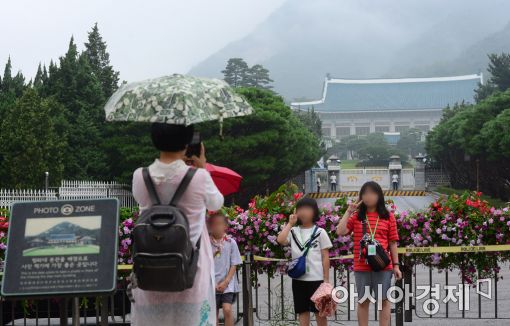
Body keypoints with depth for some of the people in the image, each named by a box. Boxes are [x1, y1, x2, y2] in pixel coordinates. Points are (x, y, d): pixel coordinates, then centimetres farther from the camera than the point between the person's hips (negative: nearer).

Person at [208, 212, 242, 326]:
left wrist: (226, 282, -10)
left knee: (227, 309, -18)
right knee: (213, 313, 6)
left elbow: (234, 265, -2)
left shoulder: (231, 242, -3)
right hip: (212, 284, 2)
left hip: (227, 284, -2)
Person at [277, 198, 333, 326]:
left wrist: (326, 279, -3)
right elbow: (280, 240, -14)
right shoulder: (293, 231, 6)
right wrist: (290, 223, -6)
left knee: (320, 311, 2)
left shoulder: (320, 232, 1)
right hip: (299, 278, 2)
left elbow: (325, 256, 1)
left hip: (317, 278, -2)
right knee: (303, 310, 5)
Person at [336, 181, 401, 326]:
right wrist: (348, 211, -6)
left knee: (384, 300, 2)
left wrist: (396, 265, 3)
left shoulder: (388, 216, 5)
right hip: (361, 266, 1)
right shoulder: (356, 216, 6)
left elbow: (392, 242, 6)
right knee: (363, 301, 7)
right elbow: (340, 232, -6)